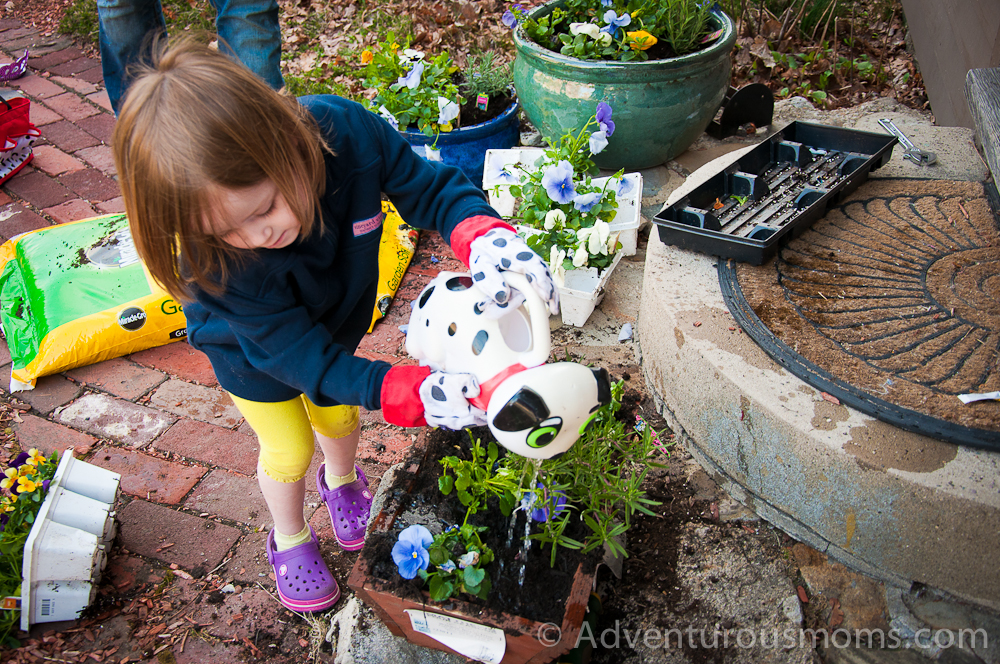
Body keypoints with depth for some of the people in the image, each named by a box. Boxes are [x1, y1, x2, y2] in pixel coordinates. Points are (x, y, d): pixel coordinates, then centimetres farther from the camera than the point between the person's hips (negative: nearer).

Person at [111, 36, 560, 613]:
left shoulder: (347, 133, -40)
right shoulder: (212, 260, -43)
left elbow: (431, 187, -25)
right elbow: (300, 354, -37)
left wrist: (485, 237, -48)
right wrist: (415, 394, -48)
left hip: (335, 319, 3)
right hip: (253, 353, -3)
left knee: (339, 417, 25)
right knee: (290, 450, 13)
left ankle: (342, 480, 60)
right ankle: (290, 538, 47)